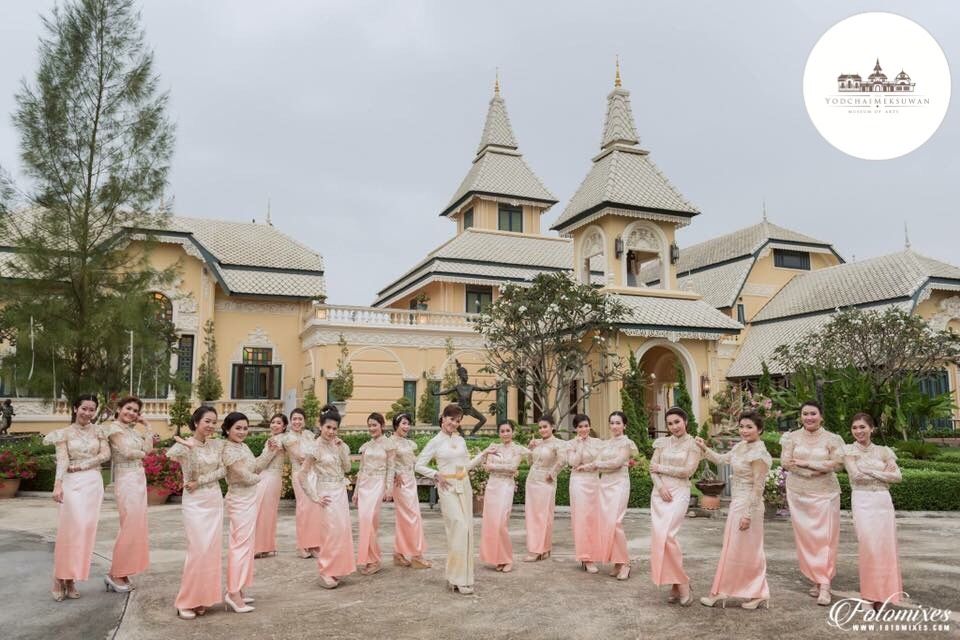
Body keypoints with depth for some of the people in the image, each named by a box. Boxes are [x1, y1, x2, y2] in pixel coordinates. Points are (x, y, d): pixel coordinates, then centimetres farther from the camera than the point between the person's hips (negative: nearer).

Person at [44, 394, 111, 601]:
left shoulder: (98, 430, 10)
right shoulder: (64, 433, 4)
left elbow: (106, 454, 2)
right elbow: (62, 460, -7)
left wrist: (81, 465, -8)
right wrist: (58, 485, -19)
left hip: (93, 483, 2)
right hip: (72, 483, -2)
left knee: (87, 529, -1)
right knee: (72, 527, -12)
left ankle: (71, 579, 9)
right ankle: (60, 578, -1)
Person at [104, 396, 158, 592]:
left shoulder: (132, 430, 15)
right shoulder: (114, 428, -7)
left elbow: (147, 449, 5)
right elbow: (126, 452, -16)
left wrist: (147, 426, 8)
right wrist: (143, 453, 2)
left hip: (139, 479, 8)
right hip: (126, 480, -8)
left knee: (137, 526, 9)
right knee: (130, 527, -7)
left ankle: (122, 573, 18)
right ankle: (114, 574, 5)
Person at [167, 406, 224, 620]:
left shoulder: (218, 444, 5)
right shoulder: (185, 444, -7)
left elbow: (222, 470, -4)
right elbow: (171, 455, -27)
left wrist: (199, 482, -13)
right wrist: (189, 446, -39)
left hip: (215, 500, 5)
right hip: (194, 502, -5)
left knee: (212, 550, 5)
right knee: (198, 550, -8)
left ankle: (203, 598, 17)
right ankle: (186, 601, 6)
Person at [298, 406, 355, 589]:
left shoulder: (338, 445, 5)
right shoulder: (315, 448, -13)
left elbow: (347, 468, 4)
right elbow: (302, 475, -12)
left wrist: (343, 448, -8)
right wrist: (315, 497, -11)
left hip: (341, 492, 6)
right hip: (328, 494, -6)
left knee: (343, 531, 10)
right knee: (330, 532, -3)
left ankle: (336, 570, 23)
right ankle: (325, 573, 11)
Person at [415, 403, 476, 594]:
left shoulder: (460, 440, 10)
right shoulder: (435, 442, -4)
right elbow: (419, 465, -2)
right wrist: (436, 474, -10)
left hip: (464, 485, 5)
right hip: (448, 487, -5)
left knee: (466, 529, 5)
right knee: (459, 528, -13)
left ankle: (462, 574, 15)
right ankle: (458, 578, -4)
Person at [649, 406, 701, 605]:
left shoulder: (693, 444, -1)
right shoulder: (662, 442, 10)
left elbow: (687, 471, -9)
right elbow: (652, 468, 6)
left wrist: (661, 468, -4)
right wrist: (660, 486, -10)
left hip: (679, 492, -4)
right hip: (660, 492, 5)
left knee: (667, 535, -17)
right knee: (659, 536, -1)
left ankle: (681, 584, 0)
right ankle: (676, 584, 11)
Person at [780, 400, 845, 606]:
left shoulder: (832, 439, 1)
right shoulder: (792, 437, 5)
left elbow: (837, 462, -11)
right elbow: (786, 462, -4)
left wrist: (805, 462, -13)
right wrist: (816, 470, -13)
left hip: (825, 494, -1)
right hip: (798, 494, 2)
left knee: (825, 537, -5)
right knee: (804, 536, 4)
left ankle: (824, 584, -2)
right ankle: (815, 579, 16)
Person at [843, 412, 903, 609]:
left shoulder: (883, 451, 9)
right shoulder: (849, 450, 1)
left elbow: (897, 476, 0)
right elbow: (855, 475, -11)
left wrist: (871, 471, -7)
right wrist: (883, 472, -5)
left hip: (883, 500, 3)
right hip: (862, 501, -3)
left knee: (886, 545, 1)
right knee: (869, 545, -9)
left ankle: (884, 590, 14)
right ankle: (873, 592, 2)